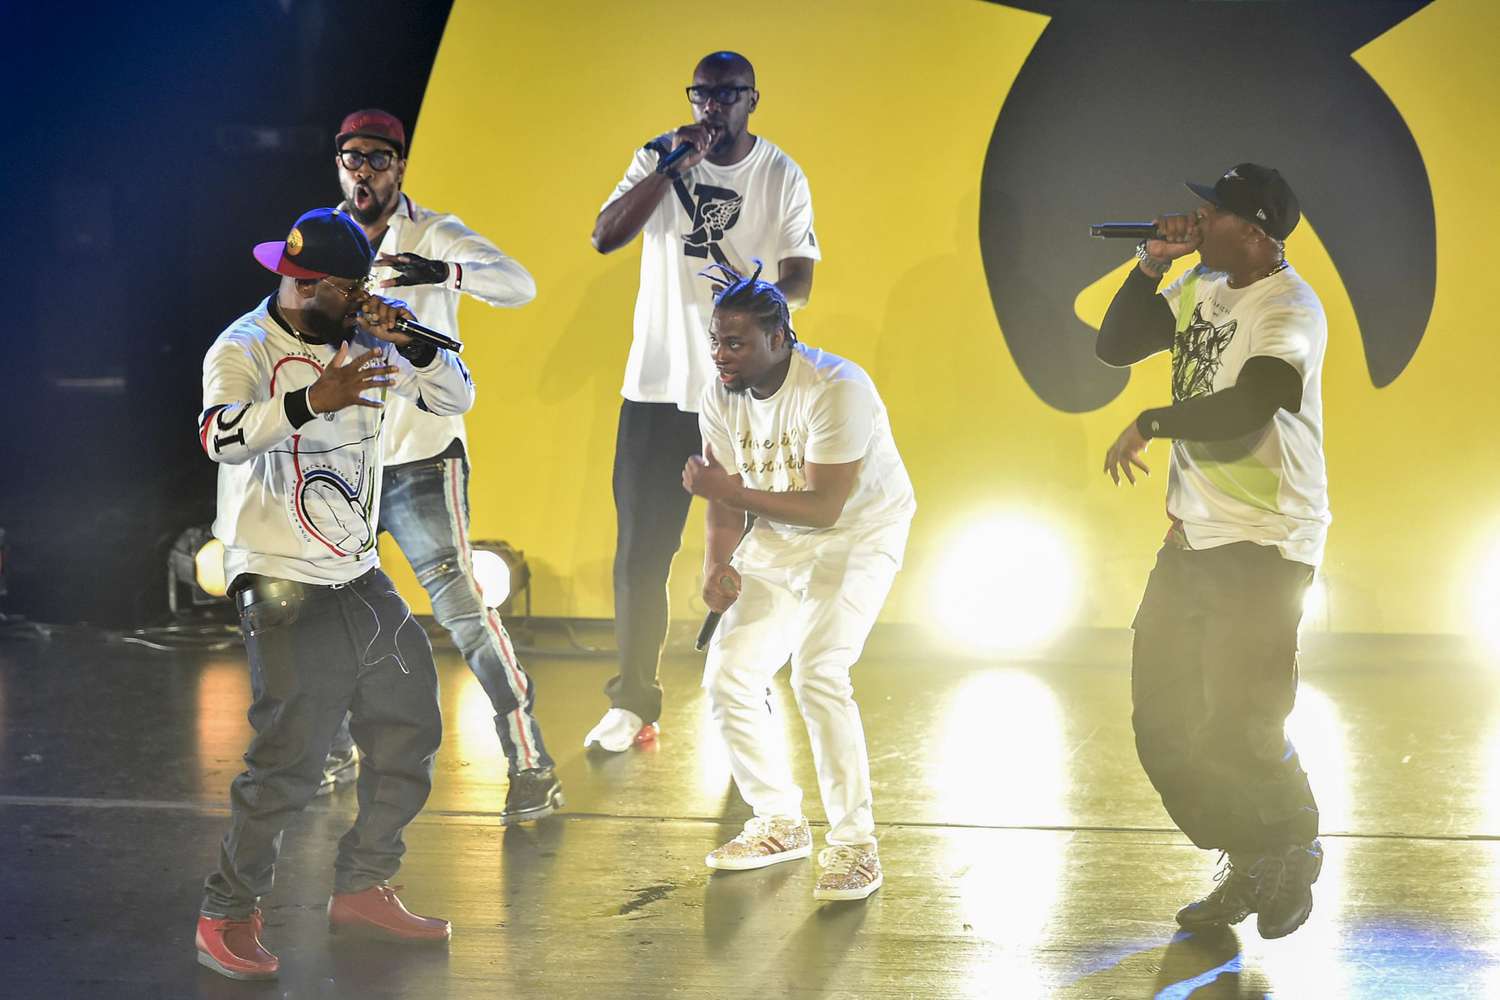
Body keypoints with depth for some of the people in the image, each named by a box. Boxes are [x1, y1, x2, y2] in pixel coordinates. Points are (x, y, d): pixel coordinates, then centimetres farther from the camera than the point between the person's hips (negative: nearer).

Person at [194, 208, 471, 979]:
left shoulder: (359, 342, 9)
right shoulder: (244, 350, -11)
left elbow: (455, 397, 5)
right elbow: (221, 435, -30)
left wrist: (410, 341, -13)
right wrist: (312, 400, -45)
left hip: (362, 579, 8)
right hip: (285, 589, -8)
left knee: (409, 735, 13)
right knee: (289, 761, -13)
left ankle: (361, 891, 27)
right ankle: (226, 917, 0)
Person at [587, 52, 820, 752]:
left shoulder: (782, 175, 0)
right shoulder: (660, 159, 1)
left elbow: (800, 276, -4)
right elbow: (605, 237, -11)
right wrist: (675, 165, -19)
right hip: (657, 385, 1)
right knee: (640, 550, 2)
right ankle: (633, 702, 11)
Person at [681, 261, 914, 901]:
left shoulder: (836, 390, -27)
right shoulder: (721, 398, -5)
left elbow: (824, 508, -29)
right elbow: (727, 499, 2)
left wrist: (728, 491, -32)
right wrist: (717, 565, -16)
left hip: (861, 533, -7)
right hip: (778, 539, 7)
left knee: (818, 674, -24)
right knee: (728, 674, -3)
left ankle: (854, 843, -14)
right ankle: (779, 824, 16)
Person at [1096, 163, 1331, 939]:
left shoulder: (1288, 308, -16)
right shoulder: (1201, 292, 9)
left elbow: (1255, 401, -32)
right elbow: (1115, 346, 14)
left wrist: (1150, 425, -23)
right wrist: (1152, 265, 1)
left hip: (1265, 548, -9)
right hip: (1194, 539, 9)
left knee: (1239, 728, -9)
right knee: (1163, 722, 11)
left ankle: (1295, 854, 17)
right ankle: (1249, 868, 25)